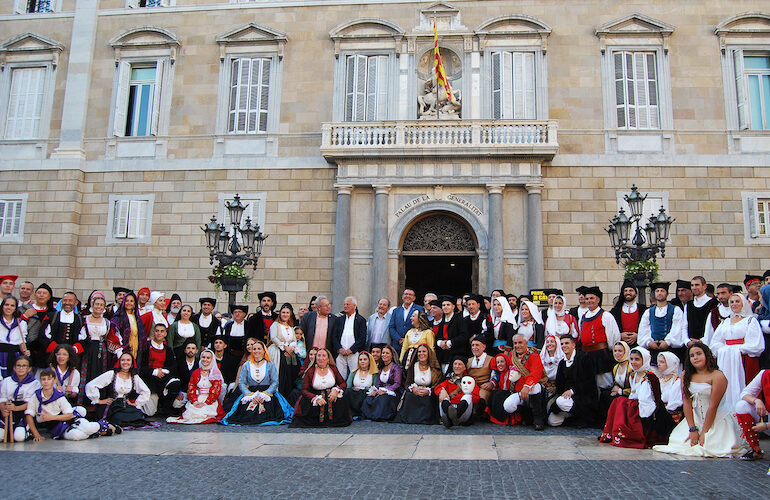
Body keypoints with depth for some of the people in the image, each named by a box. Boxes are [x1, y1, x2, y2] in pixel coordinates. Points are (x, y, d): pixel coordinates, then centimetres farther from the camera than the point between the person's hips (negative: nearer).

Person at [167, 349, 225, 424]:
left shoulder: (216, 373, 7)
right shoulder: (195, 372, 18)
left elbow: (216, 391, -3)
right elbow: (191, 388, 9)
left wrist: (205, 403, -15)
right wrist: (194, 401, -9)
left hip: (210, 401, -2)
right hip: (197, 400, 2)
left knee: (205, 413, -30)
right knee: (190, 413, -26)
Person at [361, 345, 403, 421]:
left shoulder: (395, 367, -1)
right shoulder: (381, 368, 19)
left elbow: (397, 384, -10)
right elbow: (378, 383, 16)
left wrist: (385, 391, -20)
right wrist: (375, 390, -6)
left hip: (393, 393, -5)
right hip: (381, 391, 6)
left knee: (382, 399, -38)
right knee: (368, 399, -25)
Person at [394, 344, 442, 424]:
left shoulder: (435, 369, 6)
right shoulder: (412, 367, 12)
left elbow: (438, 385, -1)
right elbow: (407, 384, 6)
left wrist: (428, 391, -21)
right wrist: (413, 388, -18)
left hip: (428, 395, -1)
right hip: (414, 393, 1)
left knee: (427, 399, -34)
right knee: (409, 396, -31)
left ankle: (424, 419, -24)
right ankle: (407, 418, -25)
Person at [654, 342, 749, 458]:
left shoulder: (717, 376, -14)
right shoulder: (686, 375, 2)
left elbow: (713, 406, -15)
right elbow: (687, 402, -3)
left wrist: (704, 432, -15)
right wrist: (693, 429, -10)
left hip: (718, 418, -5)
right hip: (696, 418, 5)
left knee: (710, 447, -20)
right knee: (679, 442, -9)